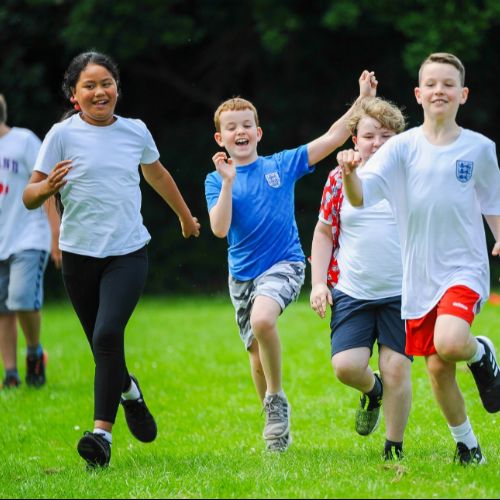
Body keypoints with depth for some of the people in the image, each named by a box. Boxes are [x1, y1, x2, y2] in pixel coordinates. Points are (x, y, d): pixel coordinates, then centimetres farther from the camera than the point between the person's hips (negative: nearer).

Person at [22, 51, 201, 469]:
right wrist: (47, 187, -26)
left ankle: (102, 432, -22)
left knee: (108, 335, -20)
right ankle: (128, 391, 40)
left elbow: (157, 174, 25)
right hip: (80, 254, 0)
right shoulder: (62, 136, -3)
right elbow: (30, 197, -3)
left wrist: (185, 216, 39)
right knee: (103, 347, 8)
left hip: (128, 253, 0)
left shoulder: (136, 132, 5)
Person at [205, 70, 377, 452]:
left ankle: (277, 399, -12)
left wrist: (363, 100, -8)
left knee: (262, 319, -31)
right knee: (258, 354, 7)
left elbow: (332, 138, -2)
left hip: (284, 263, -3)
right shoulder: (216, 181, 2)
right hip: (242, 273, 3)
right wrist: (228, 182, -20)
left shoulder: (282, 165, 1)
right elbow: (219, 229, -12)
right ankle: (276, 426, 28)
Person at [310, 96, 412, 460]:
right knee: (346, 365, -11)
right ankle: (372, 391, 26)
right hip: (351, 292, 1)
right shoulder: (341, 178, 4)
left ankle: (395, 447, 12)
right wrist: (319, 282, 4)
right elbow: (324, 232, 13)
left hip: (402, 293, -1)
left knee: (396, 368, -5)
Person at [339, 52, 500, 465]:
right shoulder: (403, 147, -4)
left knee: (450, 343, -29)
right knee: (437, 368, 7)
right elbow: (361, 196, -15)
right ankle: (466, 444, 29)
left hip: (465, 267, -2)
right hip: (420, 275, 2)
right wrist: (350, 174, -36)